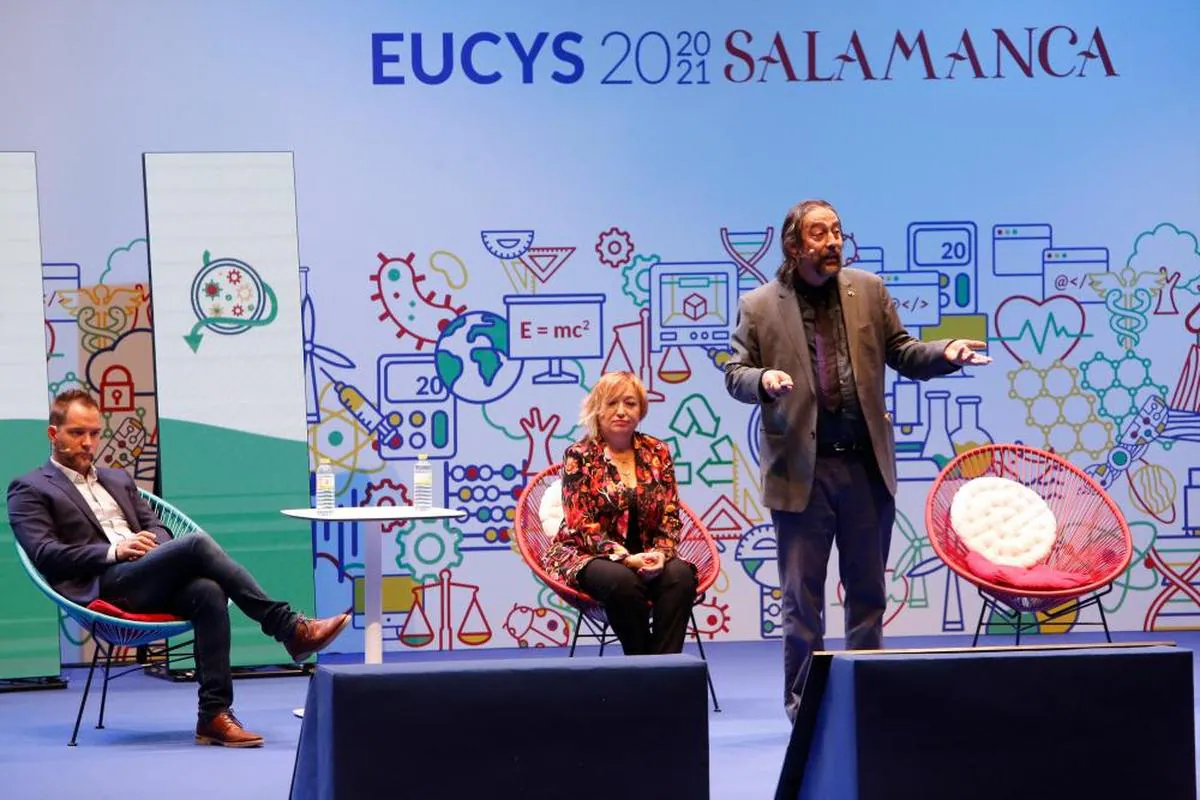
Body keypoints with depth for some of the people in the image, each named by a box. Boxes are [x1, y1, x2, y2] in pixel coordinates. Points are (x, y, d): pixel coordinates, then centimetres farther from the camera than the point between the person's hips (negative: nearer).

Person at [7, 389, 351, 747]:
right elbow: (45, 554, -2)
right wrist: (114, 551, -14)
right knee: (197, 543, -28)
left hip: (150, 581, 6)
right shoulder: (30, 490, 11)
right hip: (105, 587, -6)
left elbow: (154, 526, 25)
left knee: (208, 592, -30)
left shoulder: (119, 480, 31)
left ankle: (215, 715, -33)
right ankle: (291, 630, -29)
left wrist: (159, 546, -1)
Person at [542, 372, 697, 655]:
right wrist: (625, 558, -23)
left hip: (644, 557, 4)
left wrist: (660, 553, -15)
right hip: (586, 557, -3)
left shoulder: (657, 453, 10)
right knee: (622, 580, -37)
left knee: (680, 573, -29)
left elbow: (670, 517, 7)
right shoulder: (579, 457, -2)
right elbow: (582, 525, -9)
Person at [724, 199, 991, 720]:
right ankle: (802, 705, 13)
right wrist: (763, 380, -20)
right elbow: (735, 374, 2)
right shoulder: (759, 306, -1)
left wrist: (945, 354, -8)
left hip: (867, 466, 3)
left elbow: (902, 354, 11)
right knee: (802, 598, 3)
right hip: (801, 469, -3)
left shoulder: (869, 291, 7)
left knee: (868, 594, 9)